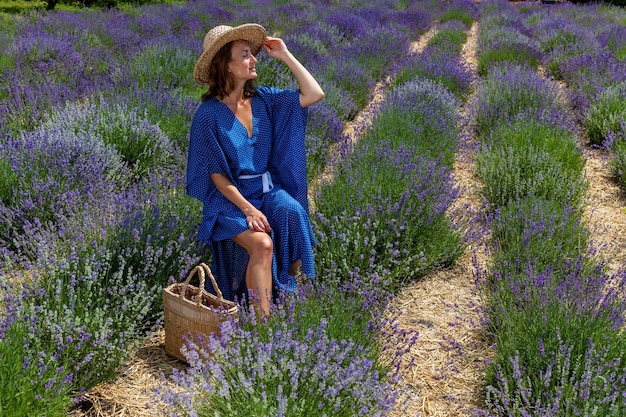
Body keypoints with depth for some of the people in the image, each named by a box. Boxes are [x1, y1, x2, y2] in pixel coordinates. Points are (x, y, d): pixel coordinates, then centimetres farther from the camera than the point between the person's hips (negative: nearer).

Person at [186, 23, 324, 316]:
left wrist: (285, 56, -2)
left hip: (268, 190, 5)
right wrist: (248, 209, -20)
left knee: (293, 216, -27)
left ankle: (289, 291, -7)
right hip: (230, 197, -5)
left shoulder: (263, 99, 4)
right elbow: (216, 175, -9)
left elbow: (314, 95, -3)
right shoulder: (209, 115, -10)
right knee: (262, 243, -30)